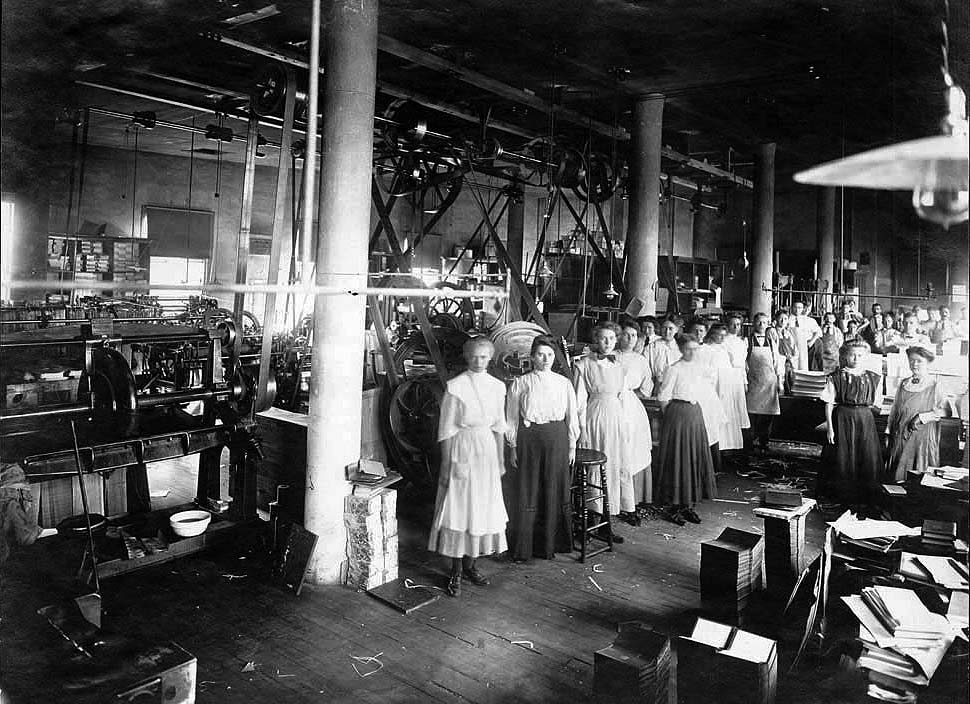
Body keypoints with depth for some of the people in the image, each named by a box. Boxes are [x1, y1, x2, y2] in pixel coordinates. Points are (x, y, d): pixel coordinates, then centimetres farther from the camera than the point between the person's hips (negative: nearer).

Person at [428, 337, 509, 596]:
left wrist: (501, 459, 10)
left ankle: (470, 563, 27)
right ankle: (456, 570, 12)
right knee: (459, 508, 0)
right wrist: (446, 465, -9)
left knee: (484, 508, 11)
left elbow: (499, 426, 10)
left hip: (487, 450, 5)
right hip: (461, 450, -5)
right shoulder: (454, 387, -9)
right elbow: (446, 429, -8)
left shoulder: (497, 386, 4)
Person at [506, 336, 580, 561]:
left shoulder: (563, 383, 4)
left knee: (555, 490, 7)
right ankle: (523, 547, 16)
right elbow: (512, 418, 4)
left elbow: (572, 415, 9)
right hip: (529, 438, -2)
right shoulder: (521, 383, 0)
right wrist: (513, 447, 2)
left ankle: (551, 543, 23)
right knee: (528, 492, 4)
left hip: (557, 438, 2)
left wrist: (572, 445, 8)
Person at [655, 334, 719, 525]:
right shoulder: (674, 369, -9)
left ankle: (688, 505, 17)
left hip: (695, 414, 7)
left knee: (695, 457, 7)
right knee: (677, 459, -2)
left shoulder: (698, 367, 9)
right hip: (678, 414, -6)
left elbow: (704, 393, 18)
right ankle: (673, 506, 7)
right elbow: (663, 398, -8)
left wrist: (697, 410, 10)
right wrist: (671, 416, -3)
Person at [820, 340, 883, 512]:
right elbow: (829, 404, -2)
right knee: (844, 460, 1)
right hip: (842, 419, -2)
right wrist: (829, 427, -7)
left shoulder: (873, 378, 6)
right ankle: (846, 498, 15)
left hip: (865, 419, 3)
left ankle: (865, 499, 15)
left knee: (868, 458, 1)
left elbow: (874, 403, 14)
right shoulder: (836, 377, -2)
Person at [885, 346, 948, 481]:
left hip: (921, 434, -4)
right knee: (897, 472, 6)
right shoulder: (904, 384, 9)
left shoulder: (934, 386, -4)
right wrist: (888, 432, 11)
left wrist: (922, 417, -14)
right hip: (899, 434, 4)